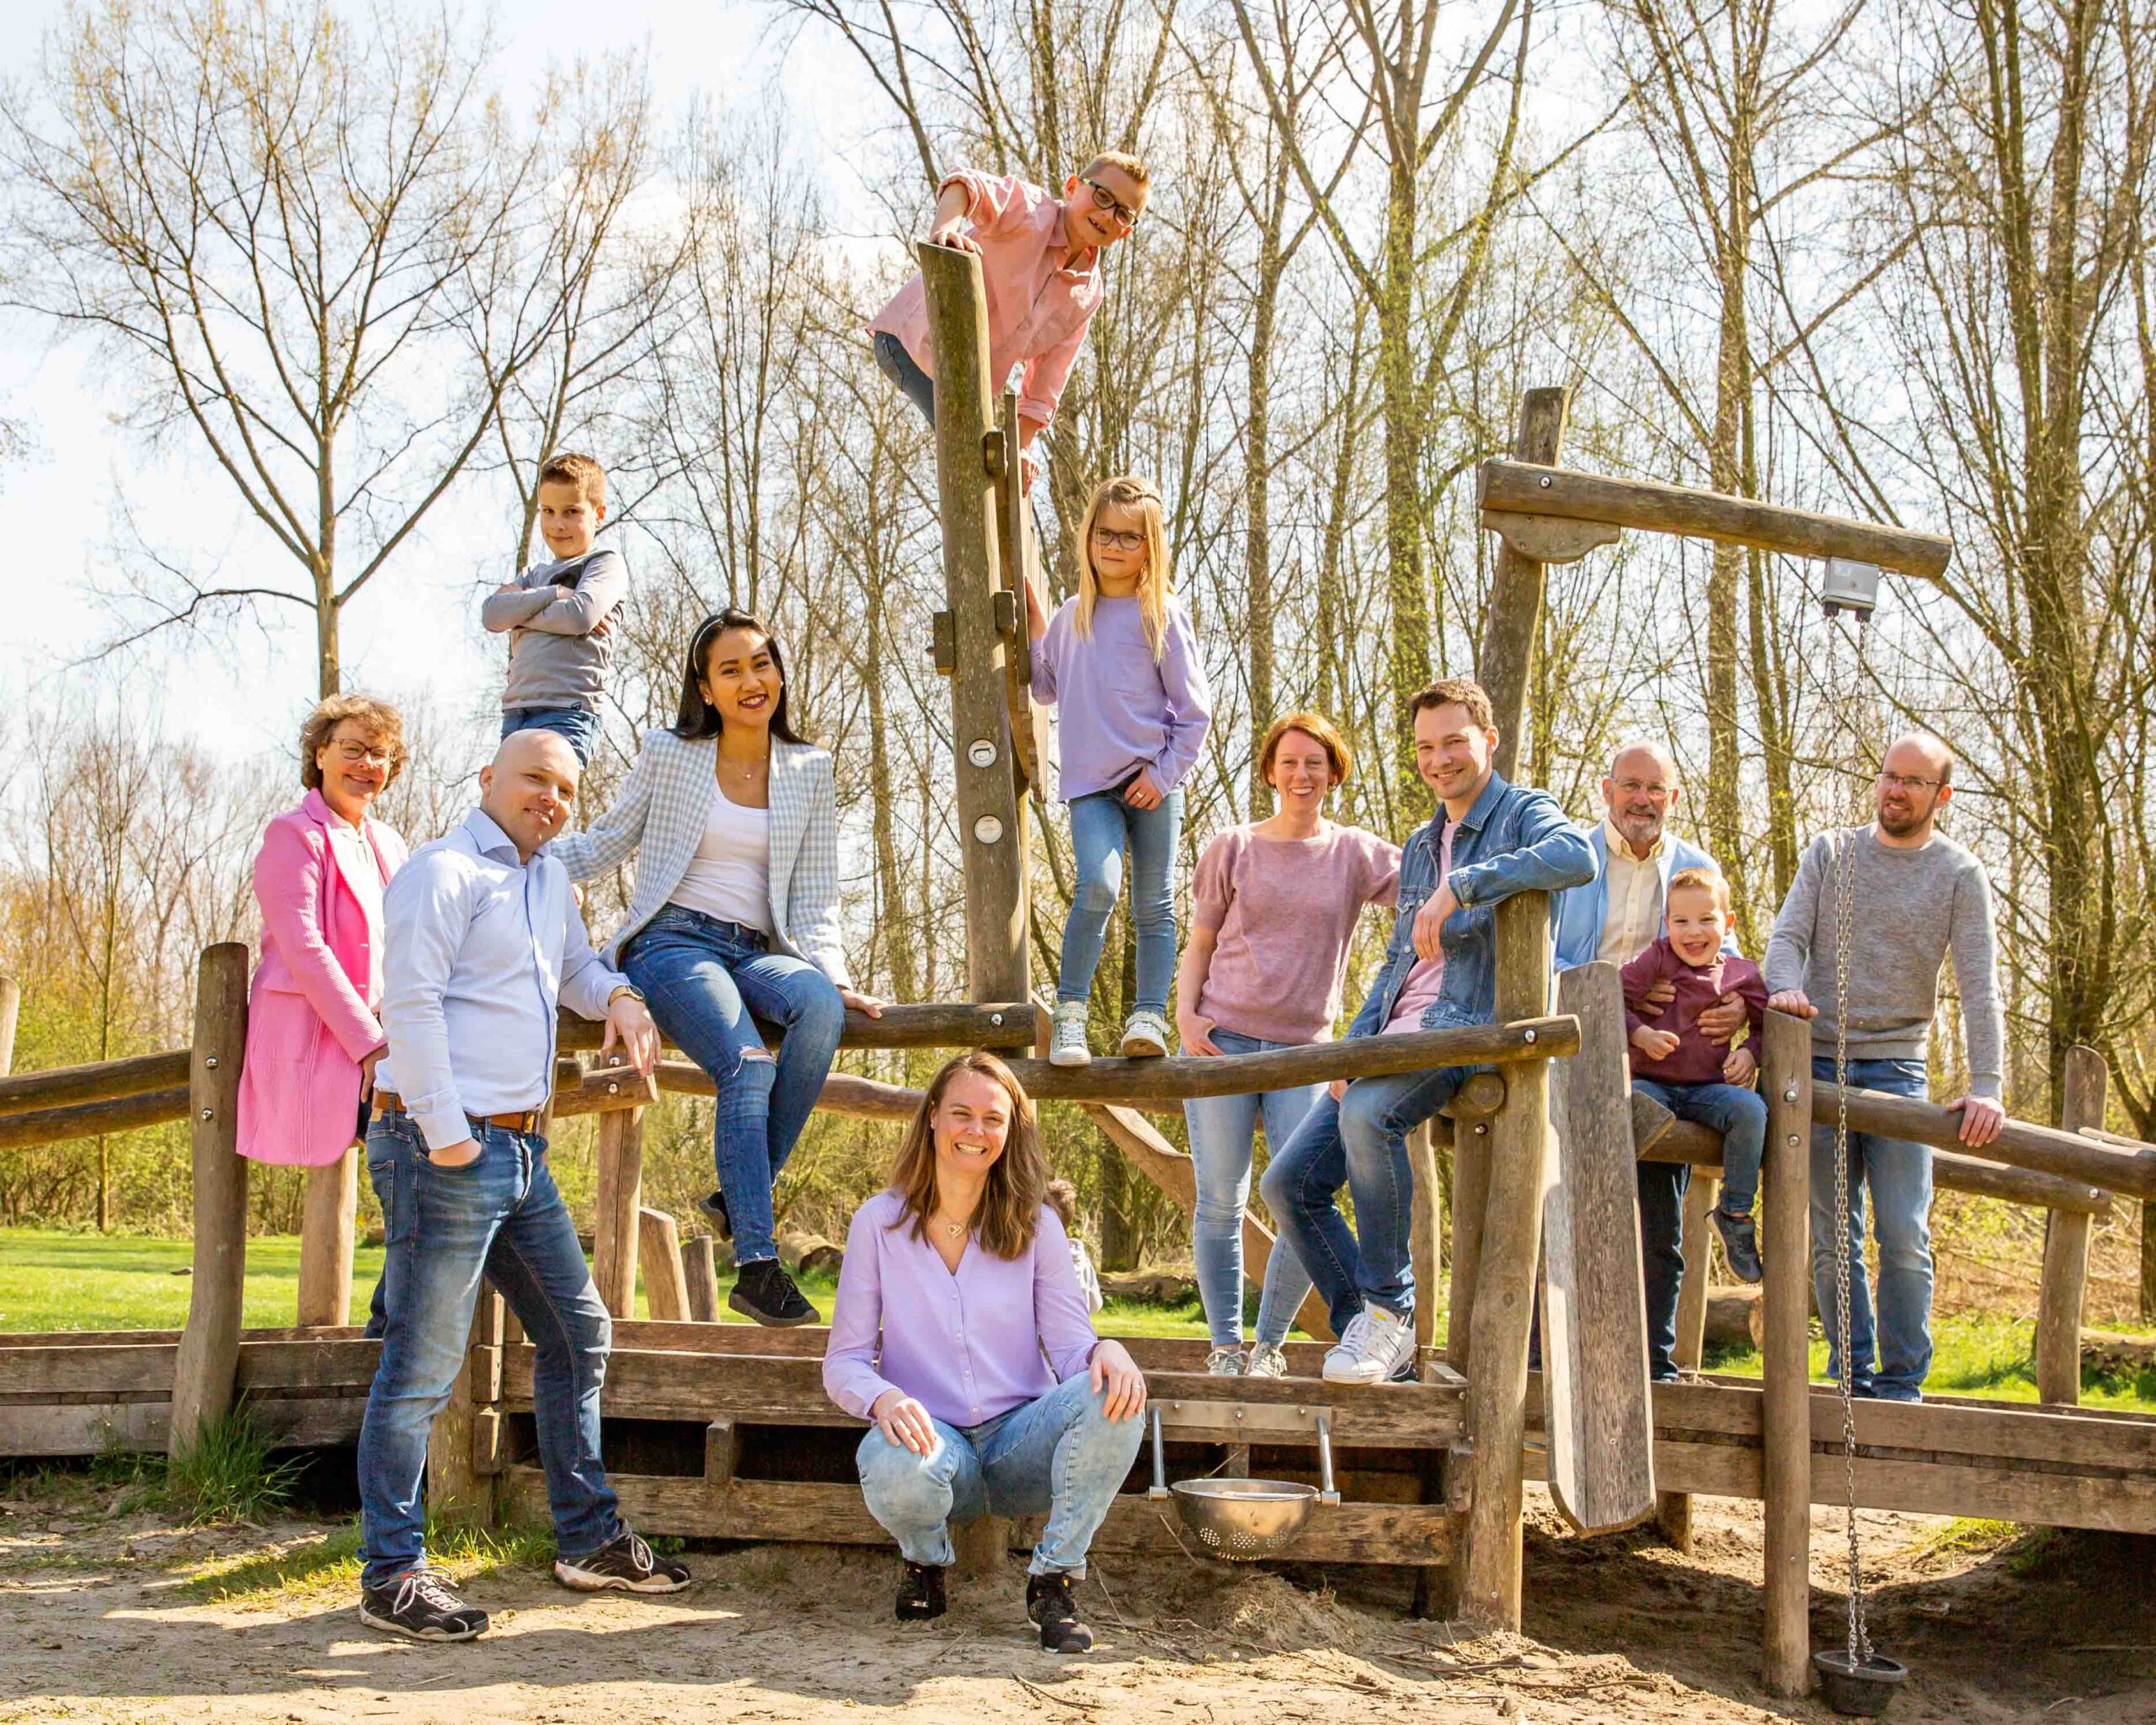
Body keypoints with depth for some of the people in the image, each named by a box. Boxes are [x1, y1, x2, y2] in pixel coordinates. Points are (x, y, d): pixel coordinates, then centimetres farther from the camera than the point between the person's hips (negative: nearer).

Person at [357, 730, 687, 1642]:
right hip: (446, 1149, -10)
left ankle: (589, 1540, 23)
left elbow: (573, 969, 34)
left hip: (520, 1152, 10)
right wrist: (447, 1136, -20)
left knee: (578, 1334, 13)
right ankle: (391, 1573, 4)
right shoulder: (444, 871, -8)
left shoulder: (548, 879, 19)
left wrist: (619, 996, 10)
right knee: (422, 1365, -5)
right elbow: (409, 1002, -16)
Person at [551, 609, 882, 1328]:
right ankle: (757, 1265, -32)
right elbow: (602, 846, 13)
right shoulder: (668, 755, 8)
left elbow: (816, 896, 12)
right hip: (673, 943, -3)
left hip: (759, 953, 3)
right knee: (747, 1064, -32)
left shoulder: (808, 770, 13)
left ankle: (740, 1199, -25)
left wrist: (832, 972, -4)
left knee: (819, 1003, -34)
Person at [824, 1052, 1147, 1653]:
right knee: (895, 1473, -38)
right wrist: (883, 1397, -25)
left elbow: (1068, 1342, -1)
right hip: (931, 1437, -1)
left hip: (1021, 1445, 1)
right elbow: (844, 1361, -1)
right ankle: (925, 1558, 1)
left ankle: (1054, 1580, -11)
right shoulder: (879, 1222, 1)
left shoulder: (1034, 1225, 4)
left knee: (1113, 1398, -30)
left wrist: (1104, 1350, -27)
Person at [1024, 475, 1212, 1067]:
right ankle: (1069, 1013, -12)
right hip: (1090, 784, 1)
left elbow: (1195, 711, 2)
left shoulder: (1162, 615, 1)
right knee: (1097, 887, -19)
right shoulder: (1071, 617, 12)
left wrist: (1165, 774, -8)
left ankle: (1149, 1017, 4)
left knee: (1154, 905, 0)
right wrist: (1033, 622, 15)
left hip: (1153, 781, -1)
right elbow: (1046, 689, 26)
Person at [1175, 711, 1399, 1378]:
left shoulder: (1357, 854, 8)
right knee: (1221, 1201, 0)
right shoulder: (1232, 849, 8)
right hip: (1221, 1040, -1)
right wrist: (1186, 1014, -4)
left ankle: (1270, 1343, 10)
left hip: (1304, 1049, 1)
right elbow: (1198, 945, 10)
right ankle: (1224, 1344, 10)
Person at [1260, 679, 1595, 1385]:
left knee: (1367, 1111, -36)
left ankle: (1388, 1308, -21)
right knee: (1289, 1182, -3)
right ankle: (1368, 1335, 6)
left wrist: (1458, 887, -27)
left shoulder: (1522, 814, 0)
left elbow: (1578, 857, -25)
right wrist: (1354, 1049, 8)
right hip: (1397, 1031, 8)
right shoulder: (1420, 845, 23)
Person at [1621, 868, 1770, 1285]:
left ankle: (1735, 1212, -12)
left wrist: (1750, 1052, -2)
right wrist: (1639, 1033, -18)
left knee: (1750, 1108, -28)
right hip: (1651, 1081, -2)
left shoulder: (1741, 973, 8)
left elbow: (1767, 1025, 18)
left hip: (1707, 1089, 2)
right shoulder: (1657, 960, 1)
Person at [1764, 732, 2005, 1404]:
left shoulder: (1959, 875, 3)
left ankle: (1902, 1386, 2)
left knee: (1905, 1237, -7)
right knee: (1831, 1238, 3)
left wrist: (1986, 1084, -16)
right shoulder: (1829, 853, 10)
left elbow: (1979, 986, -5)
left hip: (1897, 1068, -2)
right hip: (1817, 1063, 2)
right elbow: (1788, 936, 2)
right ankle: (1852, 1381, 10)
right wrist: (1785, 988, -22)